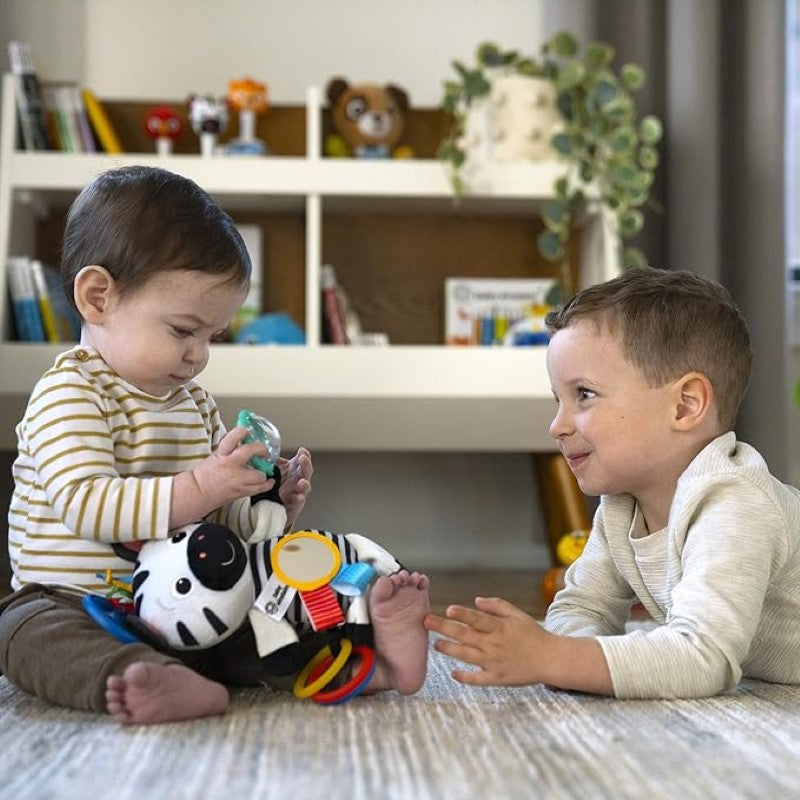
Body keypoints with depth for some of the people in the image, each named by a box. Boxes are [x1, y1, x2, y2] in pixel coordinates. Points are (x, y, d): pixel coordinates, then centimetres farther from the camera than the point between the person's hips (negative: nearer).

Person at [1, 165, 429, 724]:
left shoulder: (195, 403, 15)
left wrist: (269, 504, -2)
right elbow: (84, 504, -26)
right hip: (71, 605, -7)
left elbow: (221, 517, 20)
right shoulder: (68, 394, -11)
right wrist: (197, 489, -33)